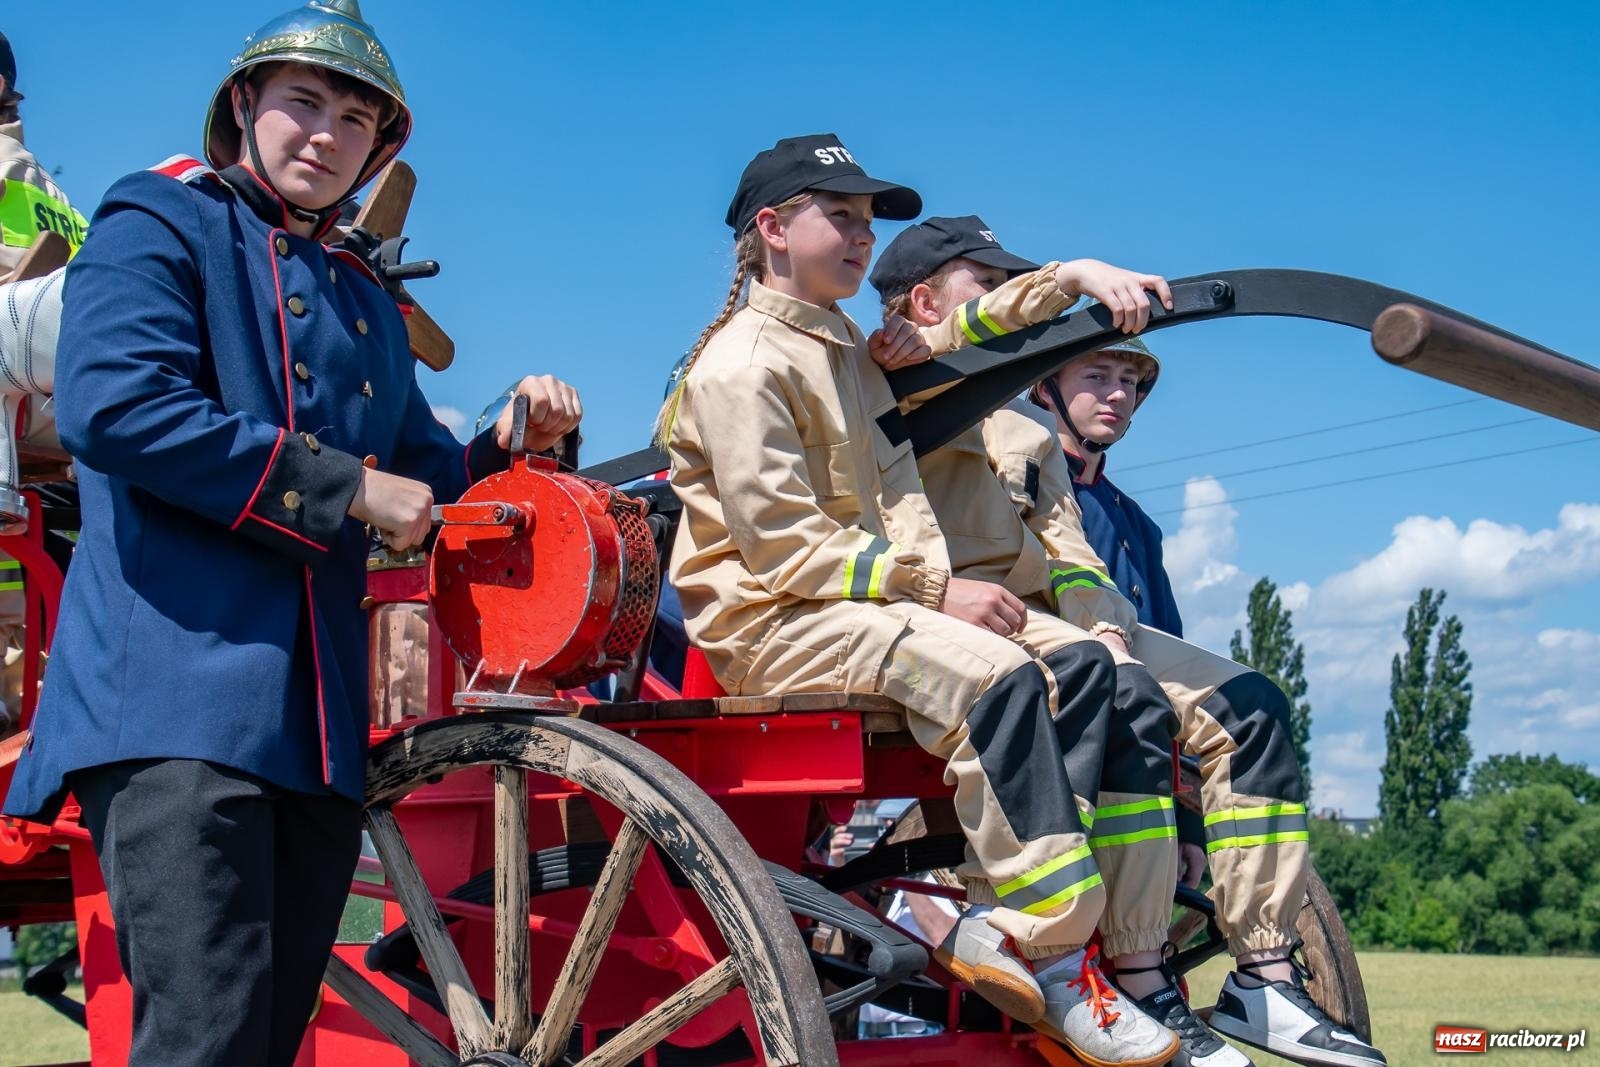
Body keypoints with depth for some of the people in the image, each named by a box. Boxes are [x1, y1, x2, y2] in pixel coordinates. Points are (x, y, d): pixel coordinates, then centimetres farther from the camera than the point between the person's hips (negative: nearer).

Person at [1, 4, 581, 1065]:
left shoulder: (368, 307, 26)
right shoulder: (159, 222, 5)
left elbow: (424, 484, 31)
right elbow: (112, 404, -14)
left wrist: (511, 445, 9)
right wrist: (346, 485, -12)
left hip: (319, 721, 8)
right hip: (175, 691, -7)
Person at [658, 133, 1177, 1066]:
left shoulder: (850, 350, 22)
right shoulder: (742, 362, -8)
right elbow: (780, 543, -17)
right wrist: (933, 591, -21)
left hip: (863, 601, 10)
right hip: (768, 619, -9)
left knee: (1086, 668, -4)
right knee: (997, 675, -32)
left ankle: (1001, 920, -14)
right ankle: (1059, 965, -30)